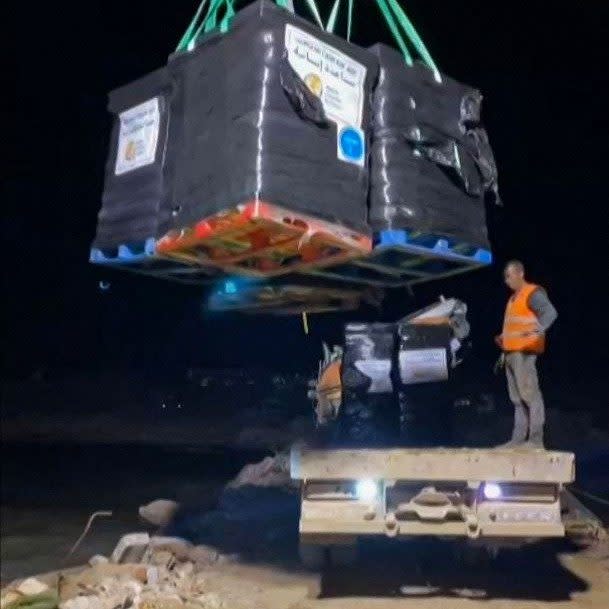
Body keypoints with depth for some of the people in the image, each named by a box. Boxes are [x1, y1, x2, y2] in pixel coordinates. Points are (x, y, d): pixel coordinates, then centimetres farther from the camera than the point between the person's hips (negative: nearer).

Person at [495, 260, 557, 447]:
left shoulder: (533, 293, -5)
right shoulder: (514, 297, 23)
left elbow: (550, 312, -22)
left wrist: (540, 329, -38)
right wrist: (504, 338, 30)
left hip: (524, 352, -10)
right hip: (511, 352, 10)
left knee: (529, 393, -11)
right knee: (517, 398, 10)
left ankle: (536, 440, -9)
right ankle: (518, 439, 15)